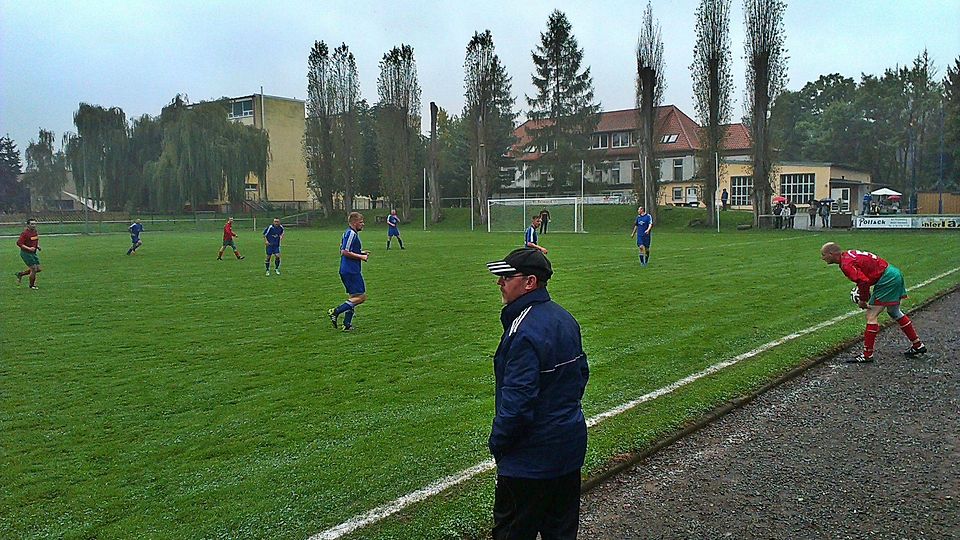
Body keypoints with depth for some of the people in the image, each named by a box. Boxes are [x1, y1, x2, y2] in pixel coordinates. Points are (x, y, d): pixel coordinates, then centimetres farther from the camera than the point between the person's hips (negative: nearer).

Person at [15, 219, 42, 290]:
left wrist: (38, 246, 6)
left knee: (38, 269, 7)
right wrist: (29, 248, -26)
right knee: (34, 269, -8)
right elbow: (19, 243, -20)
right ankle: (32, 285, 12)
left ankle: (20, 274, 27)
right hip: (26, 253, -8)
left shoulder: (35, 232, 6)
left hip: (33, 253, 8)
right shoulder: (25, 233, -17)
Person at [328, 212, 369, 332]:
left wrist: (361, 253, 16)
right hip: (351, 271, -11)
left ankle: (347, 324, 11)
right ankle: (335, 312, -8)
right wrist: (361, 257, -14)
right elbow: (345, 252, -21)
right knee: (361, 297, -7)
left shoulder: (347, 233, 17)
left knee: (353, 297, 14)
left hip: (346, 271, 11)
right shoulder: (352, 234, -14)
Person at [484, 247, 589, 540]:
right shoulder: (565, 318, 5)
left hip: (532, 457, -9)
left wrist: (497, 442, -12)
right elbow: (582, 372, 15)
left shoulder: (524, 333, -25)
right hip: (571, 444, 9)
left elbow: (517, 401, -26)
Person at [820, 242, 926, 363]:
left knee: (871, 316, -7)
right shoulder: (848, 254, 10)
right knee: (894, 313, 24)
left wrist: (863, 300, -13)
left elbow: (864, 281, -28)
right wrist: (863, 290, 15)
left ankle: (867, 355, -4)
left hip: (887, 279, -10)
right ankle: (918, 346, 36)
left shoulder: (846, 265, -19)